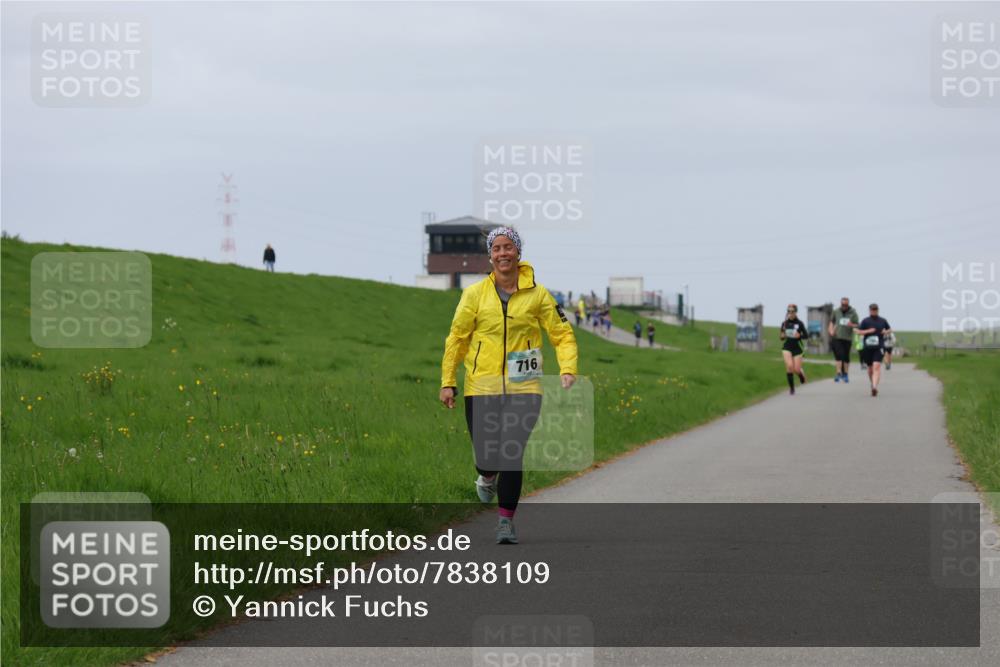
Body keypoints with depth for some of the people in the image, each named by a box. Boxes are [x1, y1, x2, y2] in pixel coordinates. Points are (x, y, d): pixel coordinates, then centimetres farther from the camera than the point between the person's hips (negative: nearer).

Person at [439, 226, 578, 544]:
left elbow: (562, 334, 5)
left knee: (513, 456, -8)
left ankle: (506, 519, 5)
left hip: (523, 388, 0)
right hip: (482, 387, 0)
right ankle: (487, 476, 39)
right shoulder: (475, 294, 2)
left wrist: (568, 369, -11)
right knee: (485, 454, 1)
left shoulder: (537, 294, 2)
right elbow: (457, 338, 8)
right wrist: (447, 381, 5)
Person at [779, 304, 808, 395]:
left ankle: (802, 375, 37)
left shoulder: (800, 323, -4)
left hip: (797, 348, -1)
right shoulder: (784, 323, 3)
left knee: (797, 370, -3)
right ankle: (791, 387, -3)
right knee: (789, 366, -18)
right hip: (787, 347, 1)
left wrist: (799, 335, -18)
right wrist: (783, 336, -9)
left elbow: (806, 335, 1)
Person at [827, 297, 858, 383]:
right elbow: (832, 322, 19)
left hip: (848, 338, 0)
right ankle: (839, 373, -15)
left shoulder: (853, 313, 2)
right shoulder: (836, 312, 8)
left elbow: (857, 325, 2)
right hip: (837, 337, 0)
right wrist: (831, 330, 1)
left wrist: (852, 325, -21)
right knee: (839, 355, -13)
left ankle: (845, 374, 16)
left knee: (846, 356, 5)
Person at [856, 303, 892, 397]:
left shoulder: (882, 321, 9)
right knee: (870, 368, 10)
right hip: (868, 347, 1)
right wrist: (868, 331, -13)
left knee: (877, 366, -18)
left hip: (879, 347, -1)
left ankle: (875, 387, -27)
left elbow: (890, 329, 22)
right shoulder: (865, 321, 4)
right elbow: (858, 332, 1)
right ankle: (873, 384, 34)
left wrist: (886, 332, 0)